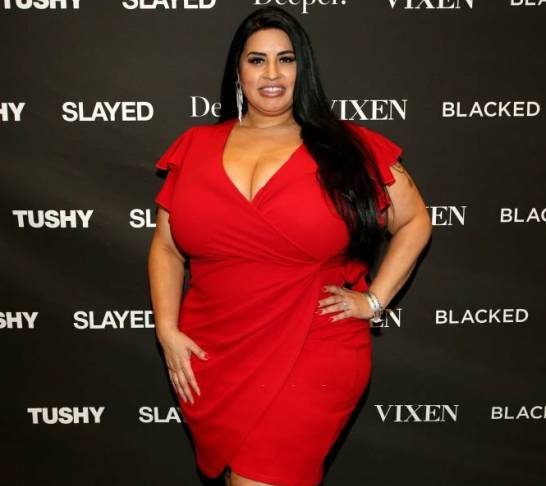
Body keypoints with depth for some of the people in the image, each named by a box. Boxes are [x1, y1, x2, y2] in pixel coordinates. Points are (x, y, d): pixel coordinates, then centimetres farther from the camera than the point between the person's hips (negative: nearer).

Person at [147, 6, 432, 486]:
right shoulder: (196, 146, 5)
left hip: (312, 360, -3)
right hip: (213, 361, 3)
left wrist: (374, 301, -1)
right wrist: (167, 330, -1)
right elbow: (166, 247, 9)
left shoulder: (347, 146, -1)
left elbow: (414, 222, 7)